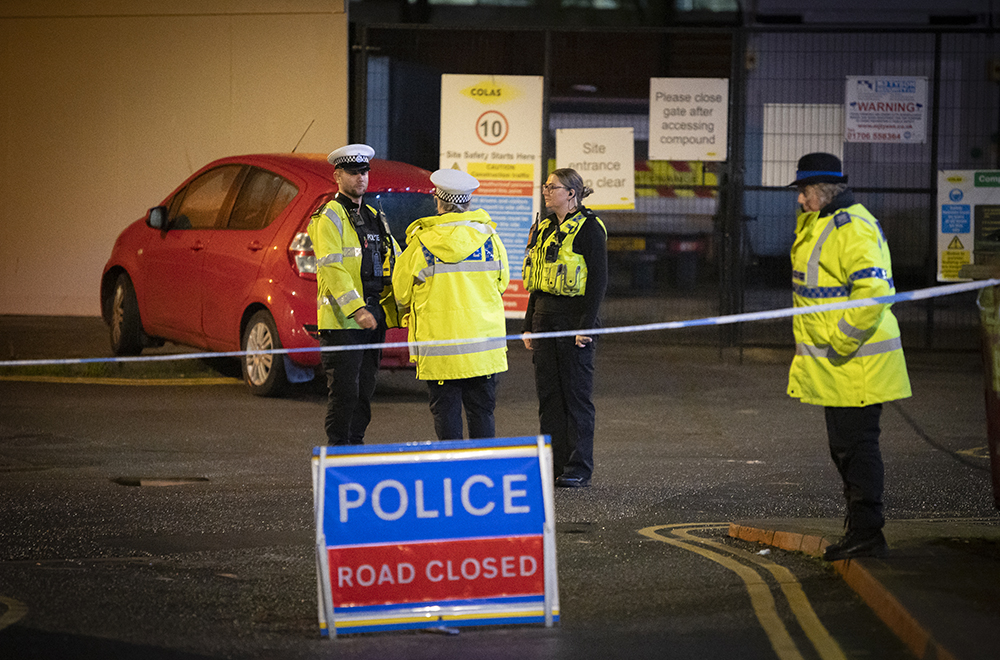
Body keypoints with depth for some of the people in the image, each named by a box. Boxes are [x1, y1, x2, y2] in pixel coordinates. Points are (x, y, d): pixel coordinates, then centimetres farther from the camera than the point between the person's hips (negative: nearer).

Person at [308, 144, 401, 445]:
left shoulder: (375, 218, 19)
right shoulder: (329, 217, -6)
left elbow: (396, 262, 19)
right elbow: (332, 267, -17)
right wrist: (356, 309, -26)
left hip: (373, 319, 7)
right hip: (342, 320, -7)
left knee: (365, 391, 10)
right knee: (344, 392, -7)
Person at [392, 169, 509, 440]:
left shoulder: (421, 244, -7)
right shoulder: (489, 237, 0)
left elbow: (401, 292, 3)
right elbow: (502, 283, 14)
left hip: (439, 341, -2)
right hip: (484, 342, 2)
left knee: (446, 414, 3)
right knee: (481, 412, 9)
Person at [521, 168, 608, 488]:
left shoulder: (589, 227, -9)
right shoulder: (544, 228, 14)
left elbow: (598, 279, -12)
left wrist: (587, 326, -18)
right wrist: (529, 325, 14)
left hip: (574, 315, -7)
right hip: (544, 315, 7)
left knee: (576, 393, -3)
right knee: (548, 393, 7)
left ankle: (579, 468, 2)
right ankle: (552, 464, 12)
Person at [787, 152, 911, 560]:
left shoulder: (853, 229, -19)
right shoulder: (821, 225, 16)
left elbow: (873, 292, -28)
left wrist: (841, 343, -24)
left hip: (855, 362, -11)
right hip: (836, 364, 11)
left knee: (855, 445, -7)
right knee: (845, 446, 15)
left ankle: (867, 534, -2)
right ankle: (861, 532, 22)